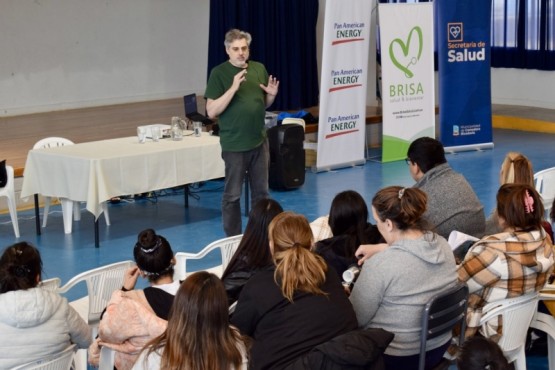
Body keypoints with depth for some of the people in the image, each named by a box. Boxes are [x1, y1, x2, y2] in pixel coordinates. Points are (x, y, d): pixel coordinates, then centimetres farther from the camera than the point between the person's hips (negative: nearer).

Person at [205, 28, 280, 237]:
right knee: (233, 194, 3)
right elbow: (212, 111, -14)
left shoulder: (259, 69, 6)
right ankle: (233, 238, 12)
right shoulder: (219, 73, -9)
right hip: (234, 144, -5)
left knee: (261, 192, 13)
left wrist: (272, 95, -5)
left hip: (259, 141, 5)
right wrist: (233, 88, -24)